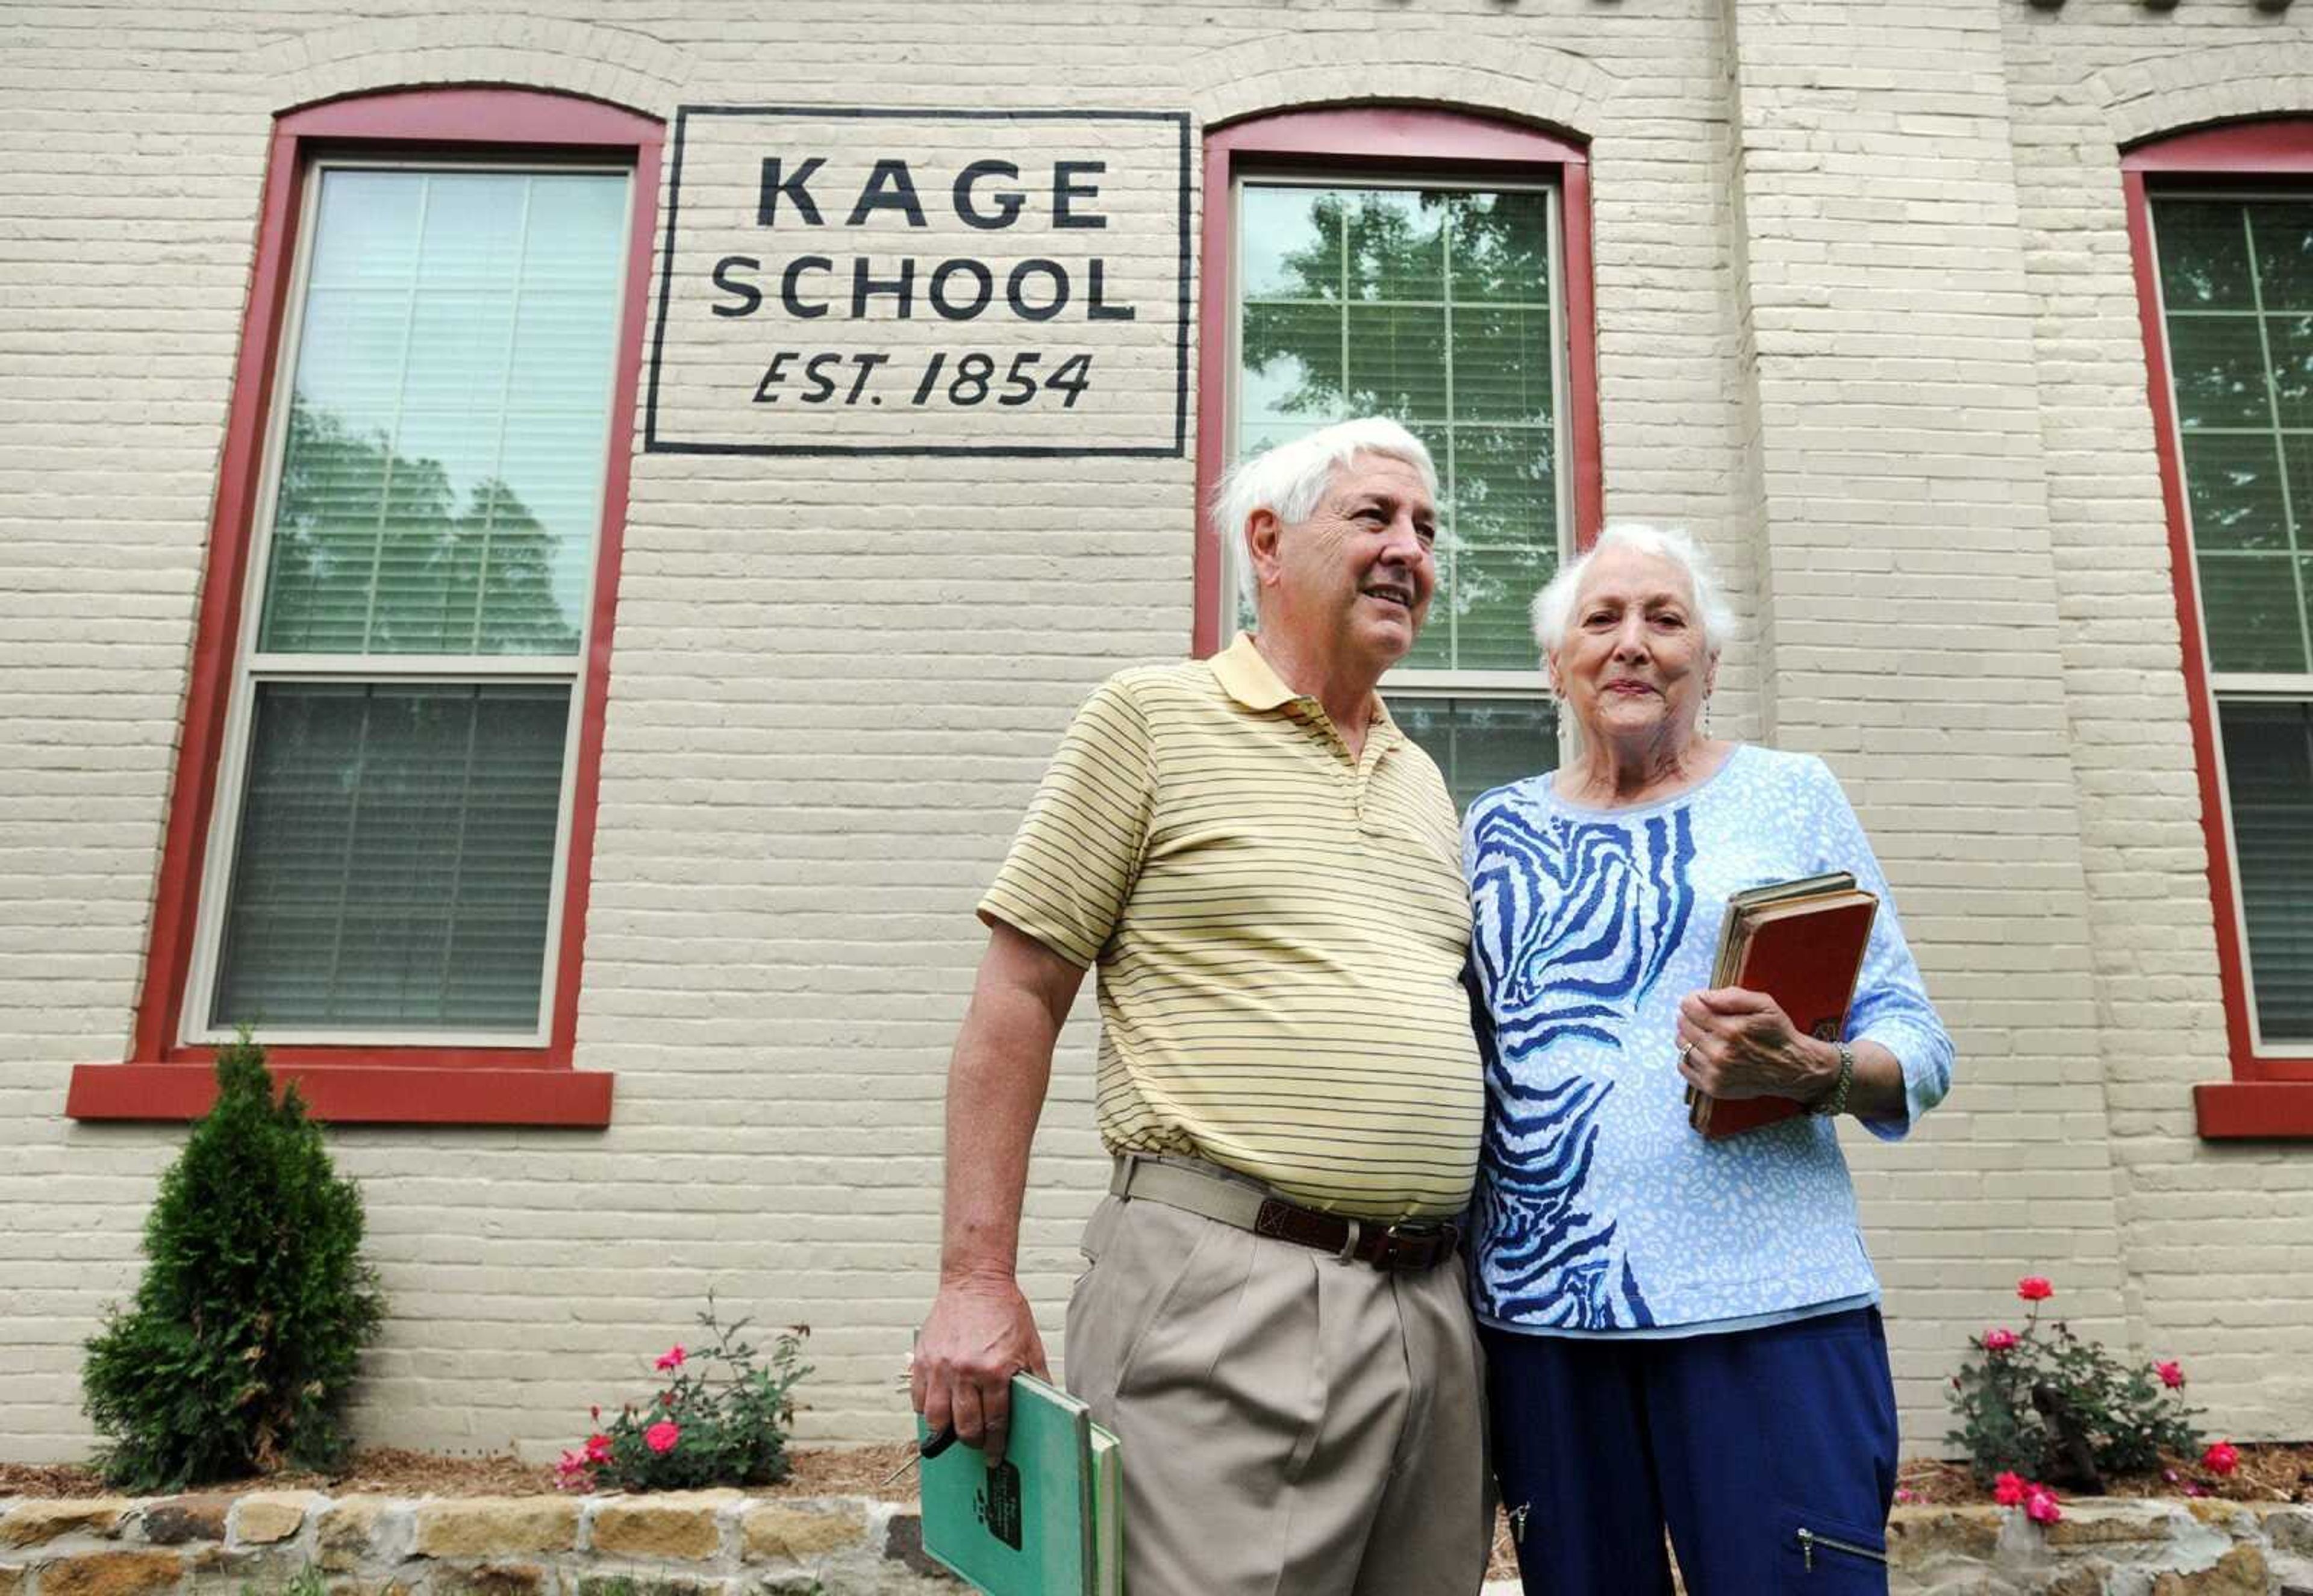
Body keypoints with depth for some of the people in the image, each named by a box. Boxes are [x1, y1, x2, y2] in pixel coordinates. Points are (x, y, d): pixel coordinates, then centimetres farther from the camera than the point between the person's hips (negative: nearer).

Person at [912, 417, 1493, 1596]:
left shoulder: (1426, 782, 18)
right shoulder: (1153, 718, 0)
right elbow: (1018, 997, -5)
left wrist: (1472, 1274, 16)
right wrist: (977, 1279, -11)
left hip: (1432, 1309, 7)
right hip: (1224, 1296, -6)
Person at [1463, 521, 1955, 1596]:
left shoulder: (1791, 796, 6)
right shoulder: (1496, 830, 12)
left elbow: (1914, 1043, 4)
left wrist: (1809, 1072, -17)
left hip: (1770, 1303, -2)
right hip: (1542, 1304, 2)